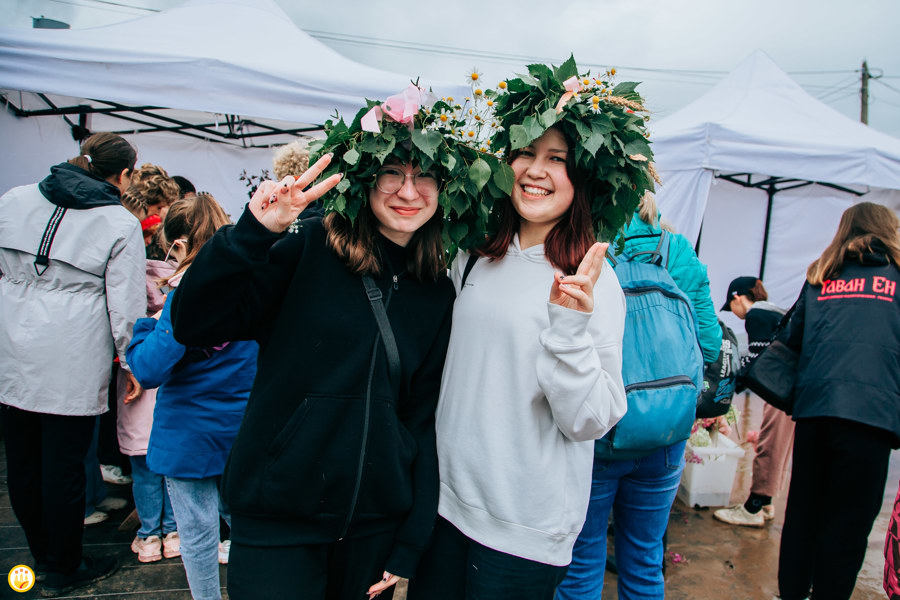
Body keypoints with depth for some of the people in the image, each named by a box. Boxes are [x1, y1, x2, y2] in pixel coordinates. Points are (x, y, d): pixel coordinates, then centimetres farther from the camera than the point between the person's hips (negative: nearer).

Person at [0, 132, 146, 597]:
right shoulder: (121, 224, -6)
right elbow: (125, 302, -6)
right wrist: (130, 361, 2)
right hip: (71, 365, -5)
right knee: (62, 466, 7)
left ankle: (41, 557, 37)